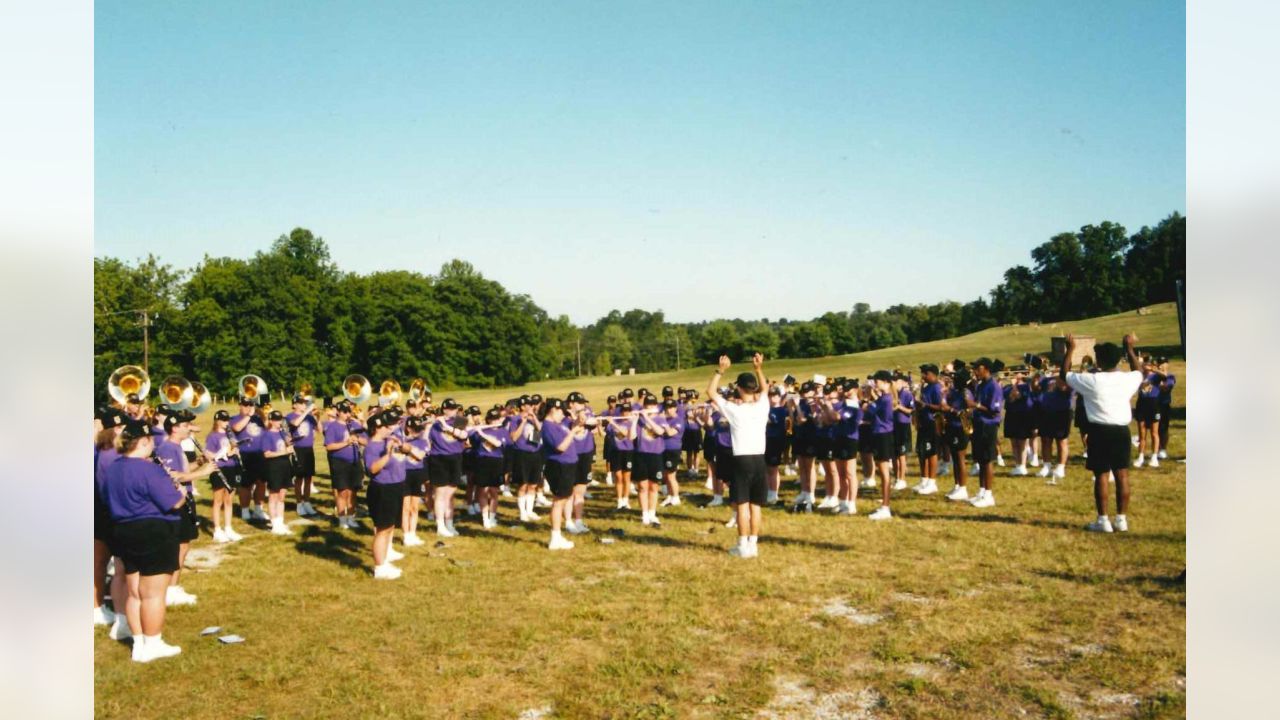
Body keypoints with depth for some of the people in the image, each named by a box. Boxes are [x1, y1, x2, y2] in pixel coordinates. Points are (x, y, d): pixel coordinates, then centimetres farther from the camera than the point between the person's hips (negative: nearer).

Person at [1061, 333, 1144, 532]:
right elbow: (1138, 372, 25)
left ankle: (1103, 520, 3)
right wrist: (1130, 349, 31)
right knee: (1122, 475, 8)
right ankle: (1122, 519, 13)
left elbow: (1064, 374, 1)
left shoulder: (1092, 380, -12)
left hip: (1100, 431, -4)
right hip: (1121, 430, 4)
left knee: (1101, 475, 1)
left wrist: (1070, 350, 9)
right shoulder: (1128, 379, 0)